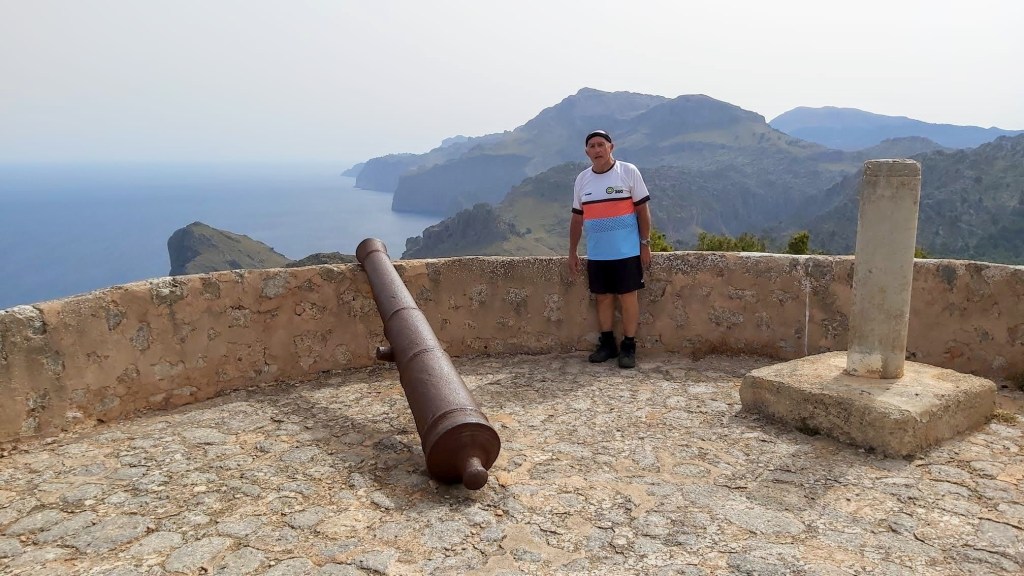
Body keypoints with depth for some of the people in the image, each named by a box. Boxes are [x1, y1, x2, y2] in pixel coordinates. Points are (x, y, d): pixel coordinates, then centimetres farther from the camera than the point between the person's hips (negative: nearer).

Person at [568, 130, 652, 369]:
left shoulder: (628, 172, -5)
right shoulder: (582, 179, 7)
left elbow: (643, 209, -3)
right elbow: (577, 218, 12)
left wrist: (645, 244, -7)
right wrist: (572, 252, 11)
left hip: (626, 251, -4)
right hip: (596, 254, 4)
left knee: (628, 297, 1)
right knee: (603, 297, 10)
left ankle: (629, 347, 11)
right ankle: (607, 344, 23)